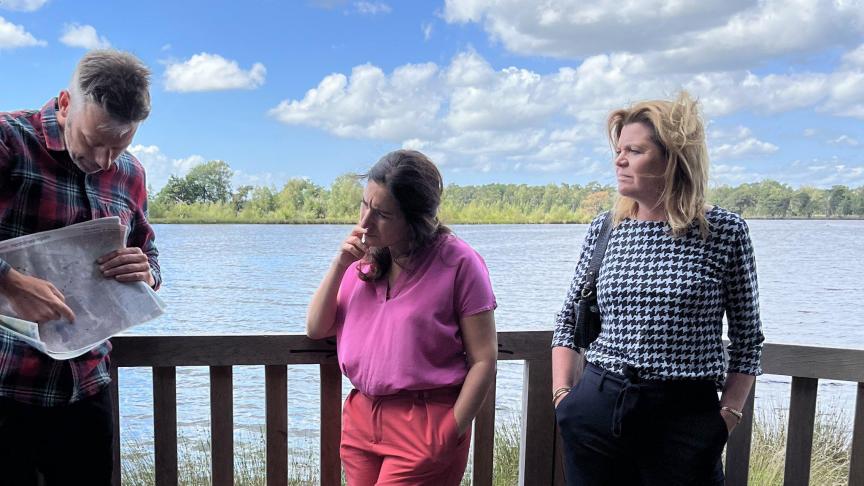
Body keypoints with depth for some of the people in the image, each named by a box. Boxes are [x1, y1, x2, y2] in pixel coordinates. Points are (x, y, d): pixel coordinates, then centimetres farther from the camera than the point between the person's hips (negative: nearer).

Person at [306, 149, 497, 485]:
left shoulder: (458, 262, -13)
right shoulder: (363, 258, 3)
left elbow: (483, 359, -11)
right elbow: (316, 329, 4)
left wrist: (450, 434, -13)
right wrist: (339, 265, -9)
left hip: (425, 425, -5)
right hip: (360, 418, 5)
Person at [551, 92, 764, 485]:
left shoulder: (725, 231, -4)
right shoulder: (604, 229, 2)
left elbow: (747, 338, 3)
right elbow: (568, 322, 8)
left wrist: (727, 416, -4)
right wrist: (563, 395, 0)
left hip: (685, 417, -2)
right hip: (596, 411, 2)